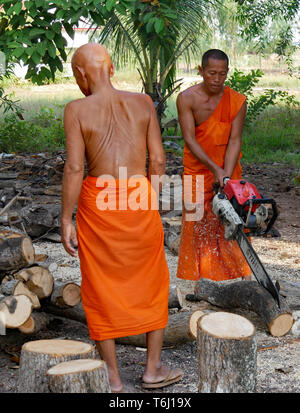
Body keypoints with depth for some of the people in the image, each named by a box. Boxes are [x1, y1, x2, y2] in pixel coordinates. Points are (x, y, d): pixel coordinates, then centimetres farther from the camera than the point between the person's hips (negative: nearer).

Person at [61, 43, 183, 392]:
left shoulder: (77, 110, -7)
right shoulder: (142, 103, 1)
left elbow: (74, 168, -12)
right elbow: (158, 160, 0)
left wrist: (66, 221, -6)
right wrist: (149, 201, 13)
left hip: (97, 204, -2)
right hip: (140, 201, 2)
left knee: (101, 289, 12)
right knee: (151, 283, 19)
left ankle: (112, 378, 20)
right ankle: (153, 369, 27)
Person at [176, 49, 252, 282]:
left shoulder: (238, 101, -8)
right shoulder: (187, 98, -12)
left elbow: (234, 141, -13)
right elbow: (190, 139, -17)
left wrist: (226, 178, -24)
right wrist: (215, 169, -26)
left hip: (229, 170, 1)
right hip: (197, 171, -1)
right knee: (197, 226, 2)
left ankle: (243, 276, 9)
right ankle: (195, 280, 12)